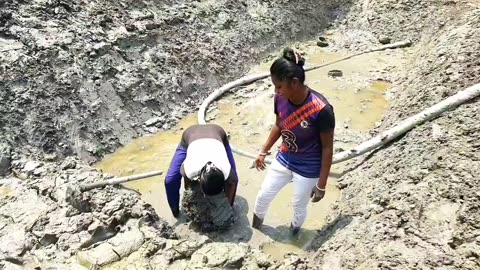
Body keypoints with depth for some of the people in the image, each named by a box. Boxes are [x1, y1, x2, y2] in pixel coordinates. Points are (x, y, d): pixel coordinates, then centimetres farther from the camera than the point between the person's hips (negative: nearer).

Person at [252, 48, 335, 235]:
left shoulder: (321, 109, -31)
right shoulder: (280, 99, -16)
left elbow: (327, 148, -20)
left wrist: (321, 184, -14)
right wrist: (264, 152, 13)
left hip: (308, 170, -4)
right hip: (283, 160, 5)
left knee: (299, 206, 19)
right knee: (263, 196, 19)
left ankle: (294, 231, 53)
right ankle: (255, 225, 52)